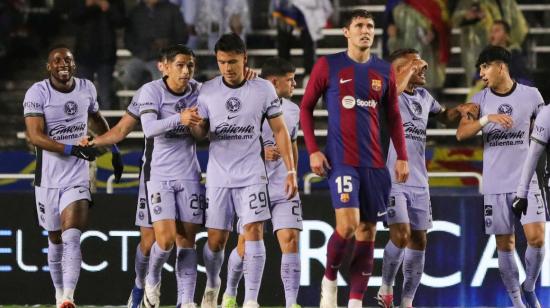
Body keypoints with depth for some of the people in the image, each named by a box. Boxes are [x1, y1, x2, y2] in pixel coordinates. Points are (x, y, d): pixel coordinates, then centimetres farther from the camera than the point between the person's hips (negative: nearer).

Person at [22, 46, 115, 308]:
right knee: (55, 240, 12)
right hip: (48, 178, -1)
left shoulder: (87, 89, 4)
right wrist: (73, 150, -29)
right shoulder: (38, 93, -9)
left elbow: (97, 119, 26)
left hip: (78, 179, 1)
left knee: (72, 238, -16)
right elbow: (35, 136, -20)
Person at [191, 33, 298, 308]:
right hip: (218, 175, 2)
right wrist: (193, 125, -16)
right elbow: (202, 132, 9)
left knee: (254, 231, -15)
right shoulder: (207, 91, 1)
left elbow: (280, 131, 2)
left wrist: (290, 170, -3)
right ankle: (212, 286, 33)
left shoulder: (263, 89, -4)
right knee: (216, 239, 4)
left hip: (251, 174, -2)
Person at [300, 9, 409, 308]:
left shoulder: (384, 71, 8)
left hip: (375, 162, 4)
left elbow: (393, 116, 15)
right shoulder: (328, 66, -1)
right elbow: (306, 107, 4)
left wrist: (402, 157, 8)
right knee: (348, 225, -18)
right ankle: (329, 277, 8)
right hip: (341, 160, -4)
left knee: (368, 231, 3)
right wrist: (313, 150, -5)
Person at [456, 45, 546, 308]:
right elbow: (461, 134, -9)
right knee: (505, 244, 3)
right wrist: (487, 119, -24)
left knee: (536, 237, -13)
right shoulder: (480, 100, 2)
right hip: (495, 184, 1)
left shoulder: (531, 95, 1)